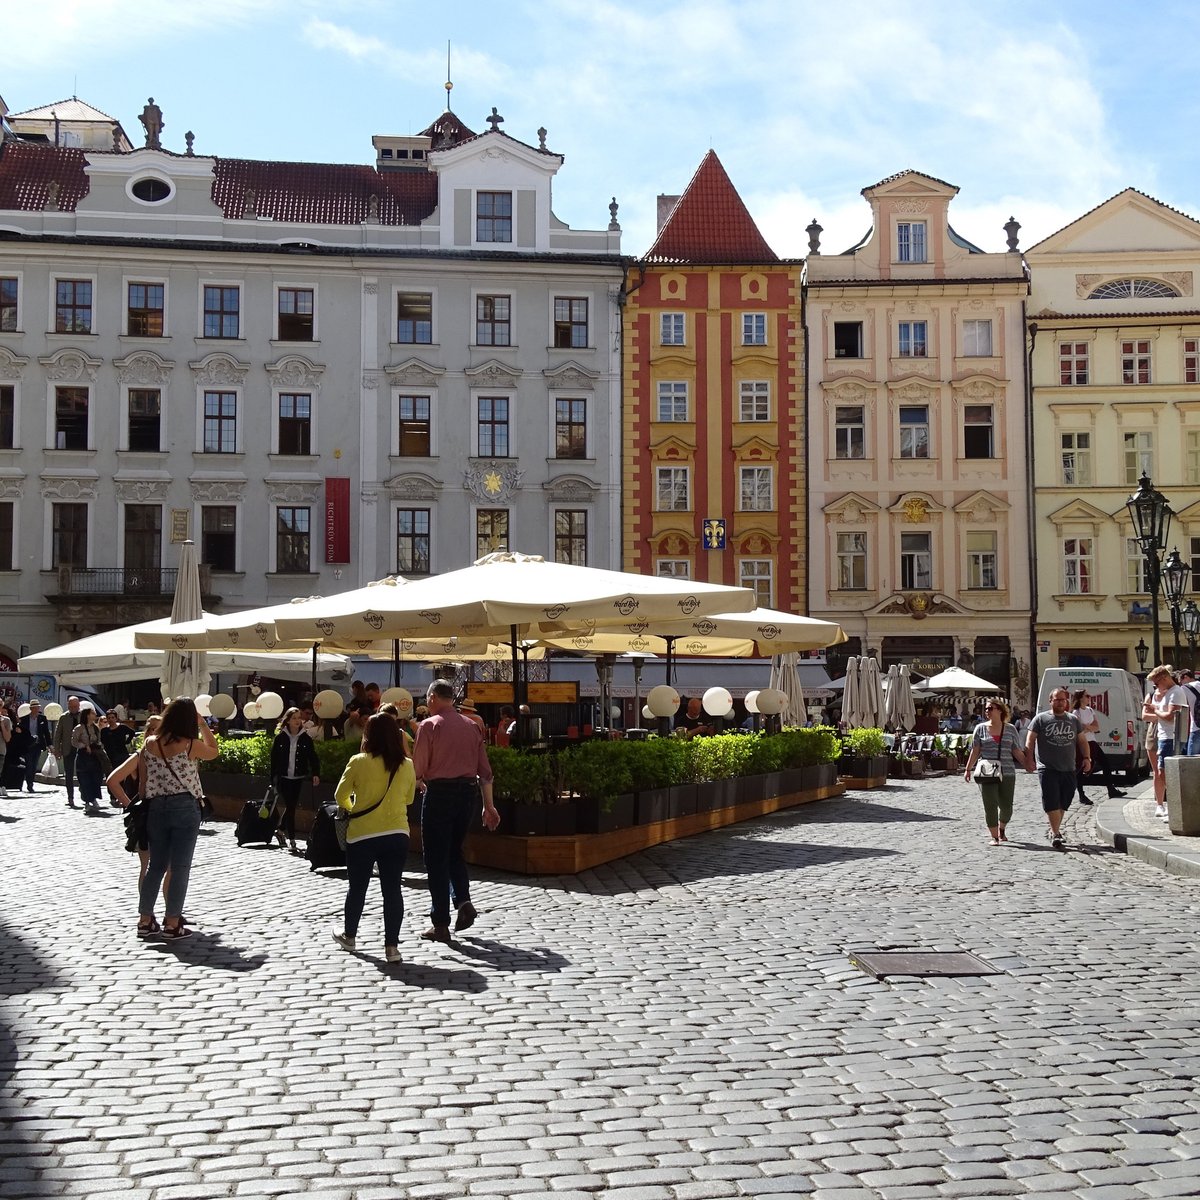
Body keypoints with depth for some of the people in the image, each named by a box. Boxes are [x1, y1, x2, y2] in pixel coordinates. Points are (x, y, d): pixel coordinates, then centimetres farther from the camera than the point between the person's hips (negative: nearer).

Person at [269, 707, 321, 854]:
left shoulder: (305, 738, 2)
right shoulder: (280, 738, -2)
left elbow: (312, 757, -1)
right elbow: (274, 759, 1)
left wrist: (316, 773, -15)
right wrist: (274, 778, -1)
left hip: (298, 778, 2)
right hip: (284, 777, -2)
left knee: (292, 806, 11)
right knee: (290, 806, -6)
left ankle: (281, 829, 35)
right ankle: (292, 840, -2)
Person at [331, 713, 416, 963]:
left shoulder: (359, 762, -10)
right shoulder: (407, 765, -2)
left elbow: (340, 796, 1)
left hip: (362, 834, -1)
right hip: (397, 833, 1)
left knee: (357, 887, 15)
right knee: (392, 889, 3)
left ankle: (348, 935, 33)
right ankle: (392, 945, 1)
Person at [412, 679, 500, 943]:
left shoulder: (429, 725, -7)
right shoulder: (472, 725, 9)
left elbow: (418, 769, -8)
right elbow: (485, 771, 9)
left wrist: (419, 780, 15)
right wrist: (488, 806, 14)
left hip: (439, 792, -5)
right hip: (468, 790, 5)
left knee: (436, 857, 3)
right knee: (455, 850, 21)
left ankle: (440, 924, 4)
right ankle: (463, 900, 1)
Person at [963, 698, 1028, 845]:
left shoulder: (1010, 729, 6)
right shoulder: (980, 728, 4)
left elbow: (1017, 751, 8)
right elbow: (975, 751, 6)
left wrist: (1027, 764, -3)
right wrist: (968, 769, 2)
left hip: (1007, 773, 1)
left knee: (1006, 807, 4)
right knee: (990, 806, -3)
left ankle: (1002, 829, 33)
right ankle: (994, 837, 8)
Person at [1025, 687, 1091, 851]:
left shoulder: (1073, 720, 16)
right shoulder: (1041, 719, 3)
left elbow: (1082, 741, 20)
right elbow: (1030, 740, -1)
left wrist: (1087, 758, 5)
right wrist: (1028, 759, -13)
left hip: (1068, 770, 4)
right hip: (1048, 769, -4)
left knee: (1063, 803, 9)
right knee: (1052, 803, -11)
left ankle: (1054, 830, 24)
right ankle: (1055, 835, -11)